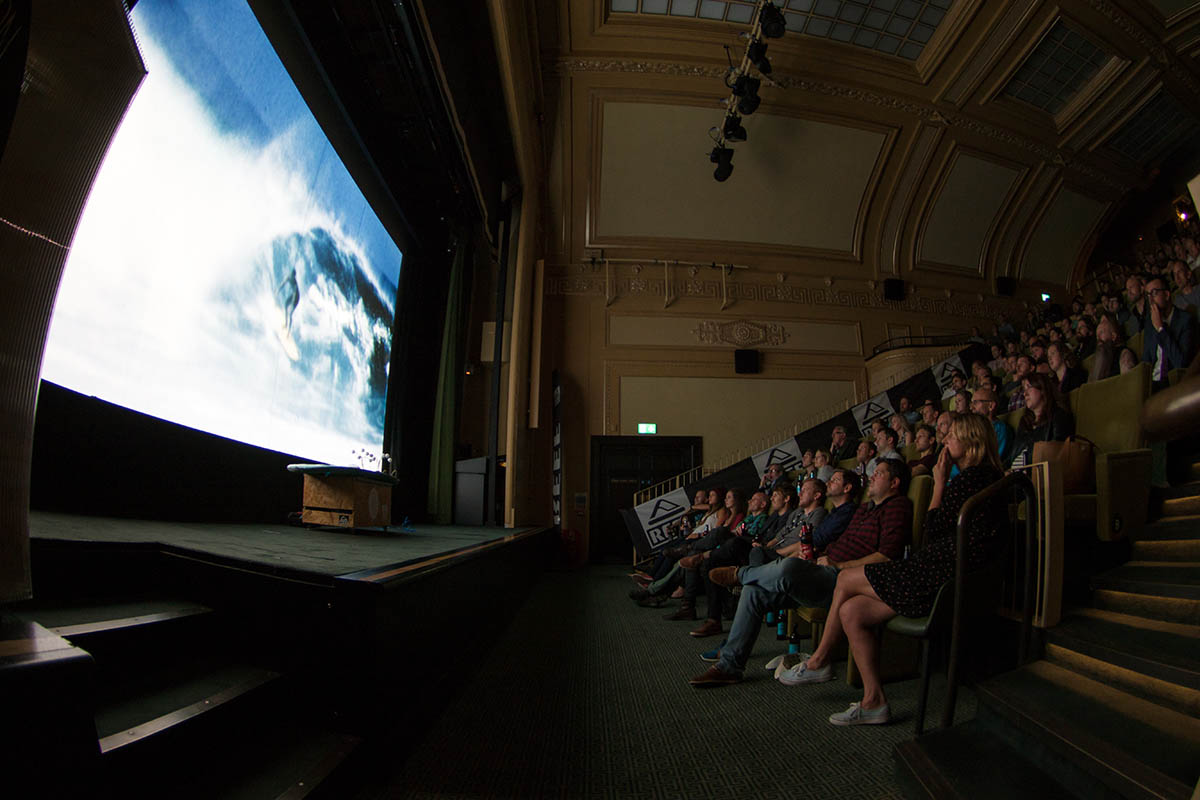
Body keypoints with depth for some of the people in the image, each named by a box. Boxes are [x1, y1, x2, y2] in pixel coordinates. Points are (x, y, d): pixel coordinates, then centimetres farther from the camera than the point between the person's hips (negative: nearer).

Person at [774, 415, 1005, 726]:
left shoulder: (973, 477, -13)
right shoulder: (980, 477, 19)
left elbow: (932, 531, -11)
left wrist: (939, 484, -5)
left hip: (946, 575, -10)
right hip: (945, 572, 10)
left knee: (846, 579, -3)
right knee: (850, 611, 2)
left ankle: (819, 661, 14)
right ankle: (873, 700, 7)